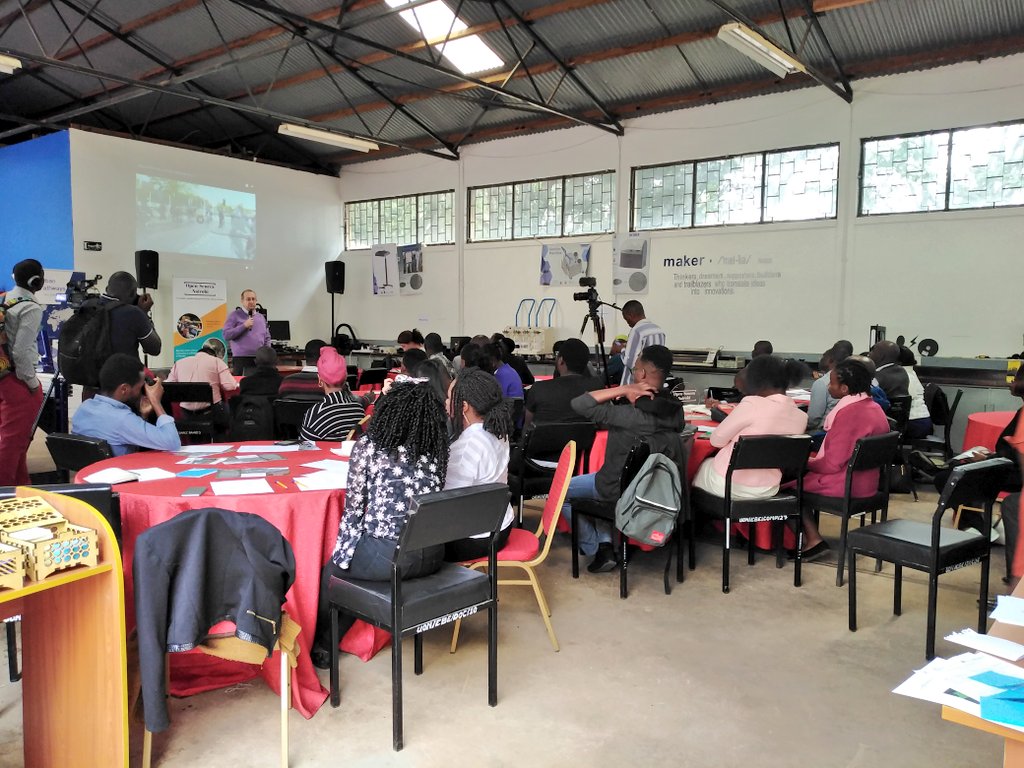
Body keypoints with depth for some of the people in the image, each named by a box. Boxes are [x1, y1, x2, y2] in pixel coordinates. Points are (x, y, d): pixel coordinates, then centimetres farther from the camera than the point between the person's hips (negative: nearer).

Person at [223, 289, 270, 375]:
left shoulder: (261, 317, 17)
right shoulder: (234, 316, 1)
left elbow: (267, 338, 21)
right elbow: (226, 335, -8)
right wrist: (244, 326, -13)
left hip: (259, 360, 4)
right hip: (241, 359, -4)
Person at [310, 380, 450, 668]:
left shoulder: (368, 446, -9)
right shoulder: (438, 449, 2)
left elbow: (354, 508, -2)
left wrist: (340, 554, 13)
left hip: (389, 557, -5)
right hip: (432, 556, 5)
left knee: (333, 571, 26)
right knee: (363, 554, 32)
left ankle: (324, 648, 44)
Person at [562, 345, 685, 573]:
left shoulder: (633, 415, -34)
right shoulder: (674, 410, -13)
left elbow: (579, 404, -35)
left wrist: (622, 390, -30)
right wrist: (631, 396, -10)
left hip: (622, 491, -7)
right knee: (599, 477, 35)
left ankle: (595, 548, 21)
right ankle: (604, 543, 26)